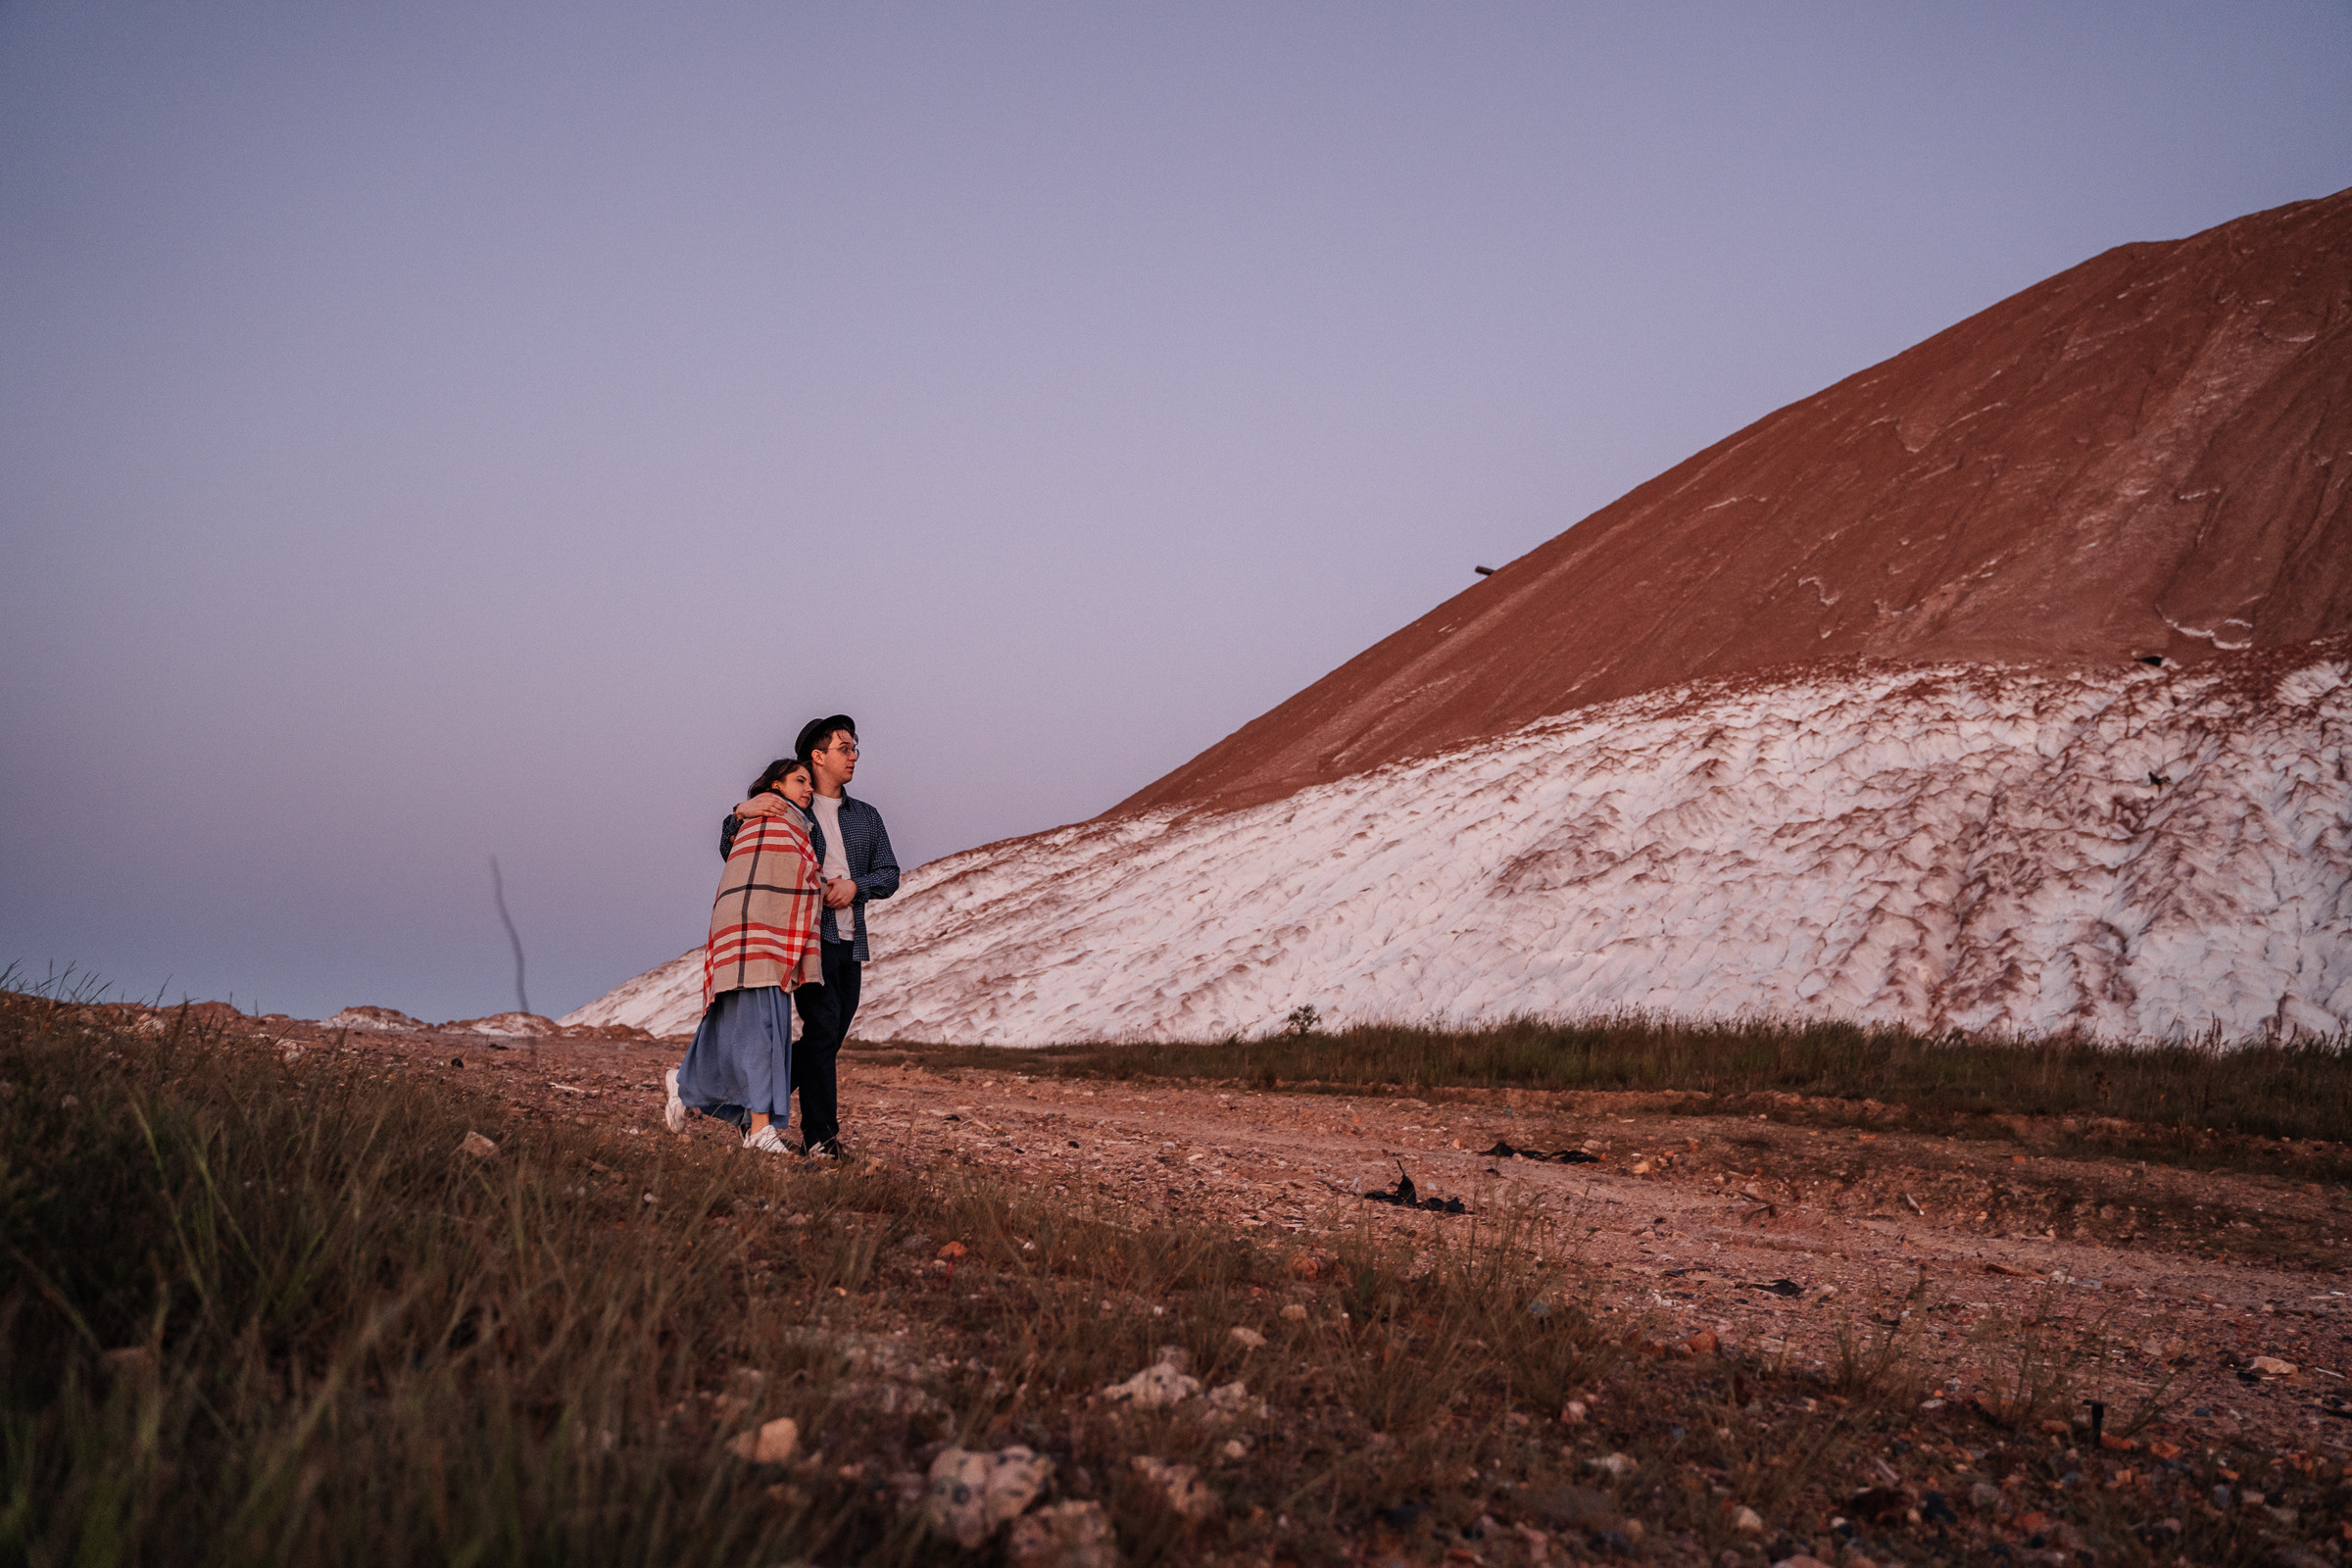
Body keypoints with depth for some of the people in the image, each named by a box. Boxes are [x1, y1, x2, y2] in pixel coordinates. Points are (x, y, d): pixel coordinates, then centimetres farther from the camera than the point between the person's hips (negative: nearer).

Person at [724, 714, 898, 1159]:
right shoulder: (784, 809, 7)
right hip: (810, 935, -5)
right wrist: (740, 814, -15)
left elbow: (889, 875, 12)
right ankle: (821, 1134, -12)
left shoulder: (866, 817, 19)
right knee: (822, 1028, -15)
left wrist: (855, 885, -9)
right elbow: (732, 852, 5)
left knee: (830, 1039, 6)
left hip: (851, 943, 5)